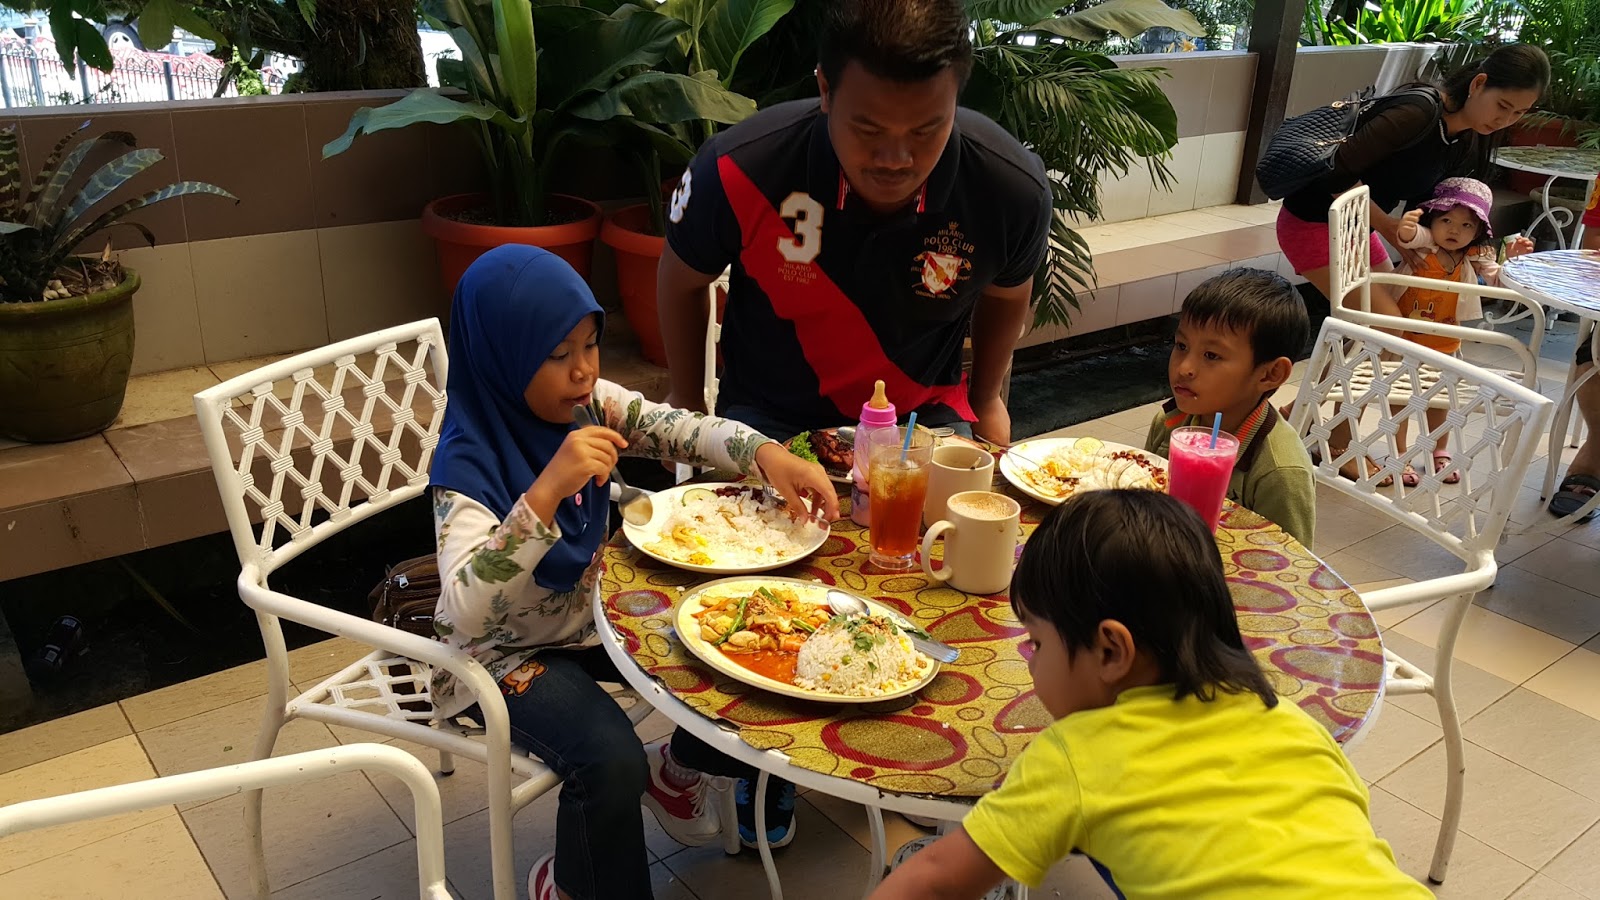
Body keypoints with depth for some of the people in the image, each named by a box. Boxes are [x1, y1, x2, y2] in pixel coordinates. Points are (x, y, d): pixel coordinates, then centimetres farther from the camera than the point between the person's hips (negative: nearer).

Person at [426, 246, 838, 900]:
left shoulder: (587, 402, -11)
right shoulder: (469, 462, -29)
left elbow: (679, 429, -5)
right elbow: (467, 611, -41)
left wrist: (766, 454, -26)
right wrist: (547, 490, -51)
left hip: (590, 609, 7)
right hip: (509, 650, -7)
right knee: (611, 761, -27)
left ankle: (677, 767, 30)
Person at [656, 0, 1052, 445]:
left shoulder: (1015, 190, -20)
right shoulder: (738, 171, -25)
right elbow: (681, 283, -3)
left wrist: (986, 401, 17)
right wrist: (686, 405, 7)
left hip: (924, 416, 2)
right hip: (770, 418, -2)